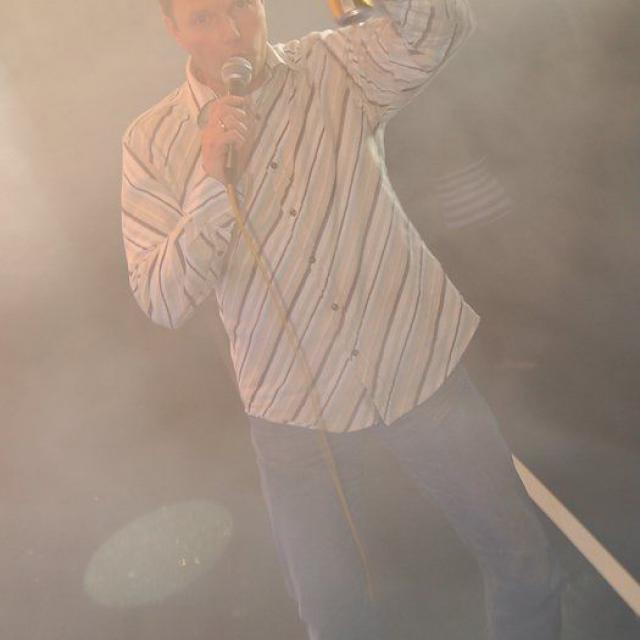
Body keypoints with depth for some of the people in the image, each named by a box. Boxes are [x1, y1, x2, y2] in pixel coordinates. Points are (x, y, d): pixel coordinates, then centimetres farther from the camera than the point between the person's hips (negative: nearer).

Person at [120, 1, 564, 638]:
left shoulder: (334, 69, -2)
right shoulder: (152, 144, -4)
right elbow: (162, 303, -11)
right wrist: (213, 181, -20)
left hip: (419, 363, 1)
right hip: (294, 405, 0)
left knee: (523, 560, 11)